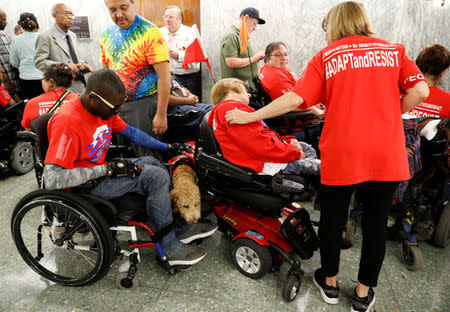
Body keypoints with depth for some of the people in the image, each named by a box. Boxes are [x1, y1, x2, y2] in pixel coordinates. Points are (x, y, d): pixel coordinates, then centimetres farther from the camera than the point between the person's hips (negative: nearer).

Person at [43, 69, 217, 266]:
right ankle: (170, 249, -4)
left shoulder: (104, 108, -2)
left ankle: (179, 229, 10)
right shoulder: (67, 122, -28)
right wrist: (108, 168, -31)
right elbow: (52, 179, -33)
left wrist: (167, 147, 8)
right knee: (157, 177, -17)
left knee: (151, 162, 11)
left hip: (100, 170, 10)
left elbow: (130, 132, 12)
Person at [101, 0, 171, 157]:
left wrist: (161, 114, -19)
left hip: (144, 102, -6)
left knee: (146, 155, 0)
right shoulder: (107, 35, 10)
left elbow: (164, 75, -17)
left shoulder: (150, 33, -11)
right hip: (117, 103, 6)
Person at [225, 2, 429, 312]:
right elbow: (420, 91, -3)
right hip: (387, 155, 2)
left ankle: (330, 282, 35)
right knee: (376, 222, 15)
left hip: (341, 154, -2)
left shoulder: (326, 57, 3)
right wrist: (387, 116, 11)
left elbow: (295, 99, -7)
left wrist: (250, 116, 0)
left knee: (333, 219, 16)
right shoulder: (393, 50, 9)